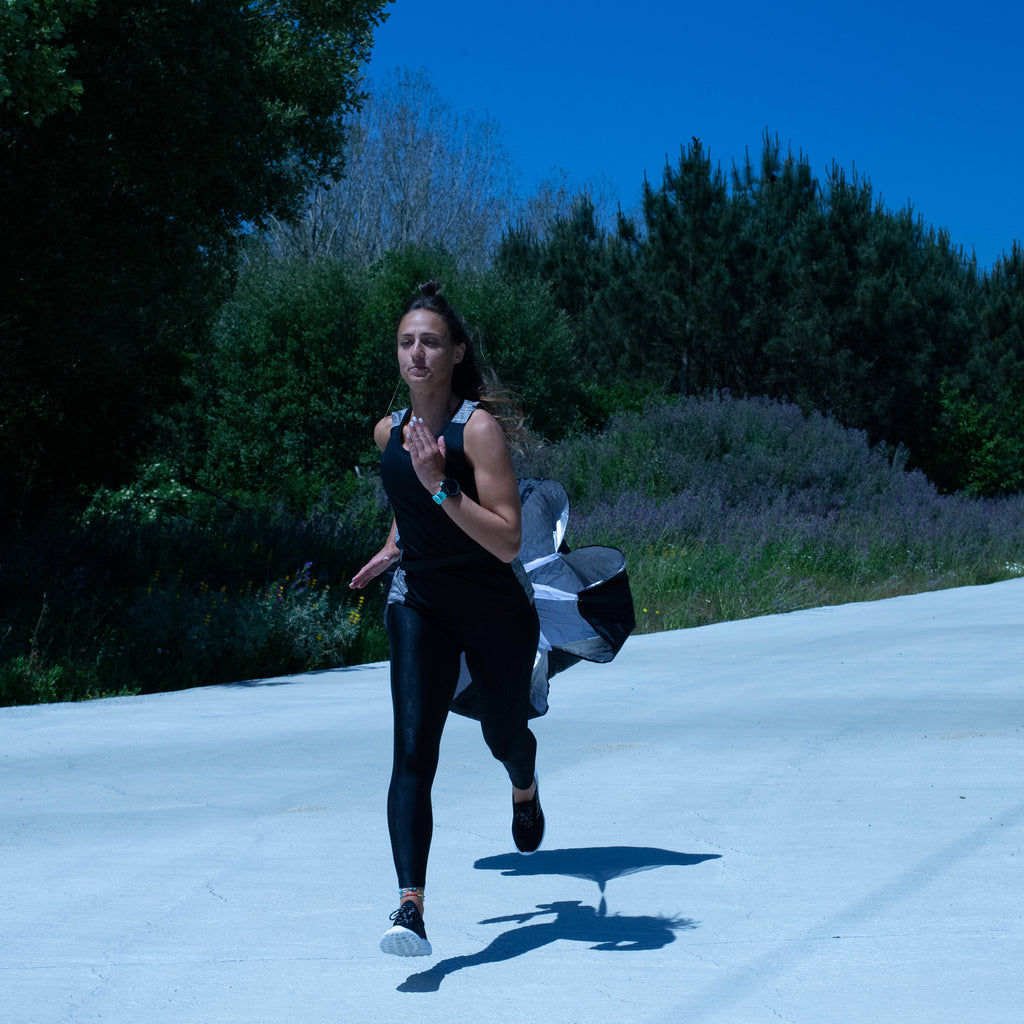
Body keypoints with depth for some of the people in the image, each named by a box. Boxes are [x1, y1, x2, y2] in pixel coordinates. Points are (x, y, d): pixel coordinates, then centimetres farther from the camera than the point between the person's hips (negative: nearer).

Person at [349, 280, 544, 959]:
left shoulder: (480, 426, -18)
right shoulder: (390, 432, 0)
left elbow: (508, 541, -27)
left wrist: (440, 487, -33)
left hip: (496, 610, -3)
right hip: (418, 605, 3)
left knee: (504, 734, 19)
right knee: (413, 750, -17)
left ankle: (525, 791, 59)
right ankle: (411, 910, -25)